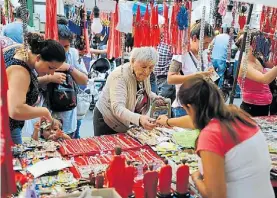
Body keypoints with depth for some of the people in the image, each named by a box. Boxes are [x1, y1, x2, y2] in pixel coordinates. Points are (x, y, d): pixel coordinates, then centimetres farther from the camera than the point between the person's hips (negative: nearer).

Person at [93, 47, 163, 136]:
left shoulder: (143, 74, -6)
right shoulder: (119, 75, -27)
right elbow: (117, 108, -39)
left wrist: (155, 97, -4)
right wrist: (139, 119, -55)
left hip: (127, 124, 7)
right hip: (108, 123, -7)